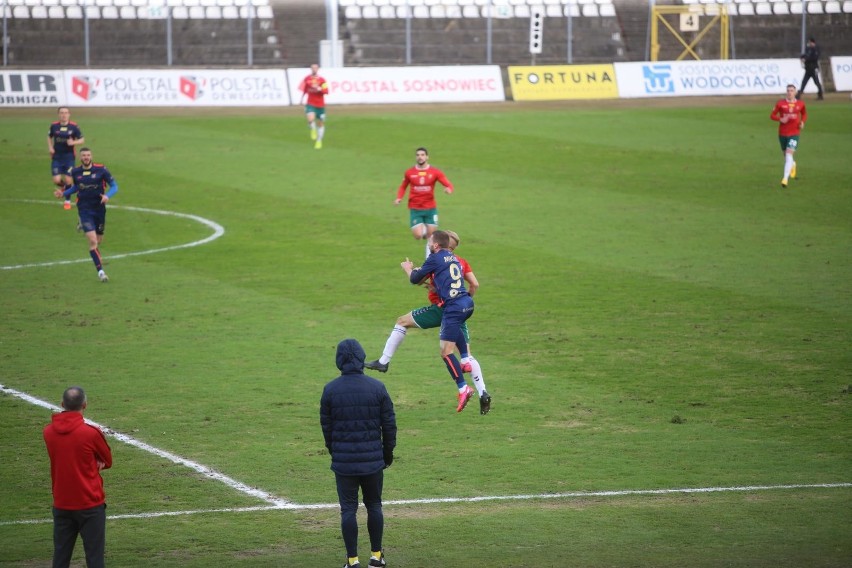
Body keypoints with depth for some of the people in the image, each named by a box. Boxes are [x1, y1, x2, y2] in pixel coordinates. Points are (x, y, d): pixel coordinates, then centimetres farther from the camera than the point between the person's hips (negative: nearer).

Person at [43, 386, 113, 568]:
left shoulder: (49, 432, -1)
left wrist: (93, 463, -1)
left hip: (61, 505, 4)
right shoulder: (91, 433, -15)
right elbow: (107, 461, 1)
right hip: (90, 505, -4)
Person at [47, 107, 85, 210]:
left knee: (68, 180, -3)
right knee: (57, 180, -7)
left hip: (69, 156, -1)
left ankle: (68, 201, 17)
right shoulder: (54, 126, -1)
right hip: (57, 157, 1)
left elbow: (82, 140, -1)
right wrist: (50, 147, 0)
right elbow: (49, 137, 16)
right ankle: (63, 186, 30)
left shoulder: (74, 127, -7)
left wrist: (73, 142, -21)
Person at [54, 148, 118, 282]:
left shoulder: (101, 169, -6)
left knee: (99, 240, 14)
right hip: (84, 210, -1)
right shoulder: (75, 172, 0)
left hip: (99, 209, 1)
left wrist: (108, 196, -23)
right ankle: (100, 271, -12)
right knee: (93, 241, -15)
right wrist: (63, 193, 4)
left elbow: (114, 186, -3)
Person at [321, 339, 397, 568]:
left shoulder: (330, 390, -5)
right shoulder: (377, 387, -4)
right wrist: (388, 451, 15)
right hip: (373, 459, 1)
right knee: (374, 505, 14)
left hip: (343, 461, -1)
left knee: (348, 509, 3)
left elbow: (326, 426, 2)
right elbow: (389, 423, 2)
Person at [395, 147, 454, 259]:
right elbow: (403, 187, 14)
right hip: (415, 209, 0)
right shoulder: (409, 173, 0)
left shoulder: (435, 172, -4)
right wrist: (399, 198, -4)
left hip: (430, 208, 0)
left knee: (430, 236, 3)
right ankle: (423, 230, 26)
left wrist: (448, 189, -33)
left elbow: (448, 185, -9)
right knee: (418, 235, -12)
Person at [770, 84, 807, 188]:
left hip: (794, 133, -2)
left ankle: (785, 178, -21)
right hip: (782, 133, 2)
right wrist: (780, 119, -17)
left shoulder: (800, 104, 1)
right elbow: (772, 115, 2)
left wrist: (802, 122, -2)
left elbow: (804, 114, 19)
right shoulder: (780, 103, -2)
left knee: (789, 154, -17)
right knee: (786, 155, 15)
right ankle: (793, 165, 52)